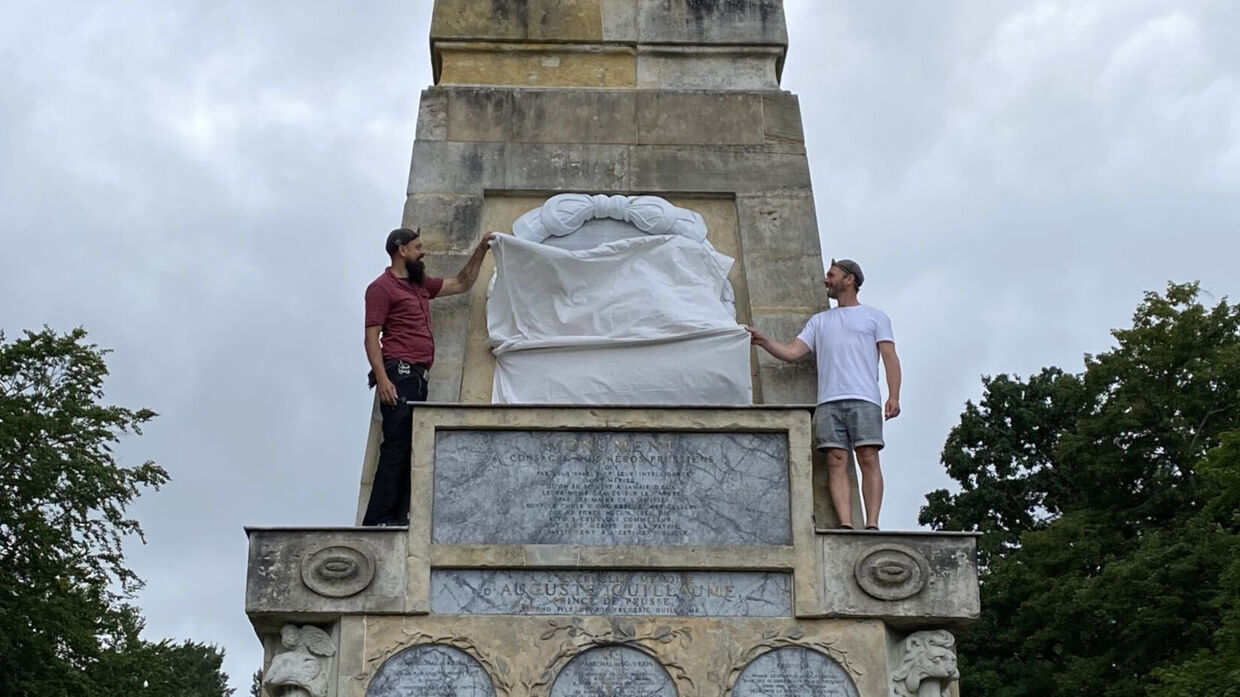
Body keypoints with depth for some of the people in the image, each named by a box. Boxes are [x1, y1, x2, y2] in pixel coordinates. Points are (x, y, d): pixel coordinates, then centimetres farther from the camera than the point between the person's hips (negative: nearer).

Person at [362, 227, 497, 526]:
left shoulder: (421, 285, 23)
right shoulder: (382, 287, -1)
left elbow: (462, 283, 33)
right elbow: (372, 337, -8)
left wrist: (480, 251, 24)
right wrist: (382, 379, -19)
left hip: (418, 376, 9)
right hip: (399, 375, -9)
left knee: (409, 447, 5)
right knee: (396, 446, -14)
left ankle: (397, 518, 5)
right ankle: (378, 519, -16)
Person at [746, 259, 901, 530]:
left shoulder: (875, 316, 17)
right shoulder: (819, 321, 27)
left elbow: (890, 358, 7)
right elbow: (791, 352, 16)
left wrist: (894, 396, -7)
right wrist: (763, 342, -1)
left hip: (864, 399, -3)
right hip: (828, 402, 3)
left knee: (868, 459, -12)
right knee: (836, 462, -9)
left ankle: (872, 525, -16)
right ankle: (845, 526, -15)